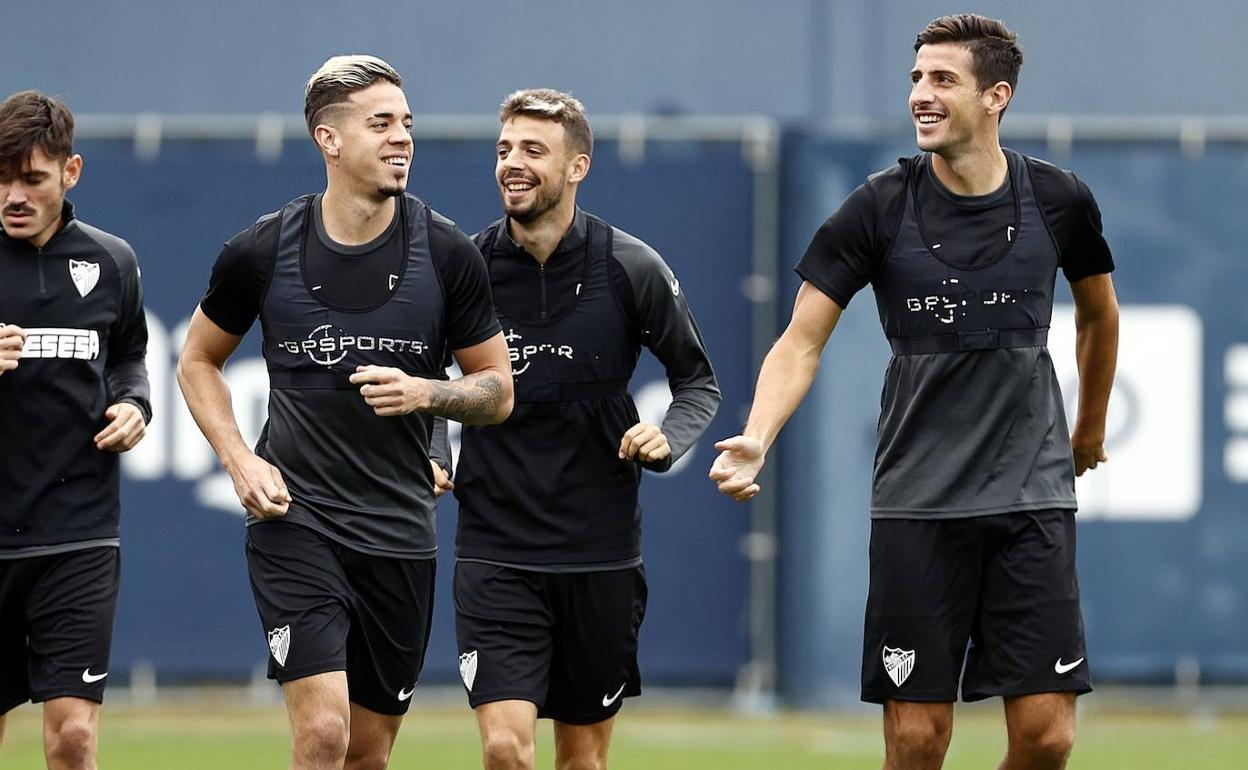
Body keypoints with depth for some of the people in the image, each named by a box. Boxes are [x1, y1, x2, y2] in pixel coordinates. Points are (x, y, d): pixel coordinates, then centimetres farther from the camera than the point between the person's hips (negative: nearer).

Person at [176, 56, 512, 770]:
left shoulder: (447, 252, -2)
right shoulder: (262, 251, -4)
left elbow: (499, 390, 6)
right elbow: (198, 362, 12)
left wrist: (424, 393, -15)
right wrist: (240, 461, -3)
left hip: (401, 535, 2)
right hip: (294, 519, -2)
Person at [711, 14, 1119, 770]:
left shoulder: (1059, 199, 0)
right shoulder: (879, 209, -5)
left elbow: (1098, 313, 20)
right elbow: (801, 343, -4)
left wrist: (1092, 427, 32)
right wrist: (755, 441, -21)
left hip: (1032, 499, 1)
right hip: (918, 502, -1)